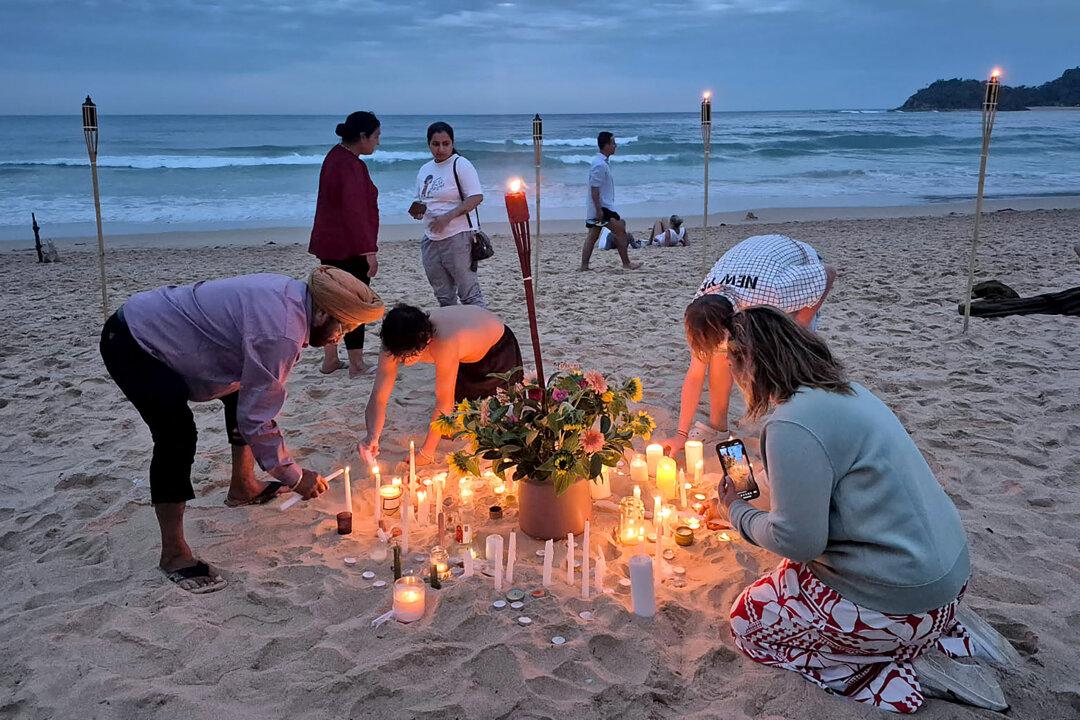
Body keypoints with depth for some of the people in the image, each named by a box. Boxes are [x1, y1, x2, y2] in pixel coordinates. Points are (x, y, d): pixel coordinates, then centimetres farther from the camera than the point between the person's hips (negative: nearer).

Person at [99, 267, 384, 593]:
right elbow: (256, 418, -25)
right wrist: (294, 477, -12)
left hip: (160, 324, 11)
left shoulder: (291, 294, -2)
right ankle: (173, 553, -11)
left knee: (246, 387, 17)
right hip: (130, 344, -10)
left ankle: (242, 486, 31)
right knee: (178, 434, -25)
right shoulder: (281, 333, -31)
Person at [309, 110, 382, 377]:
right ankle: (356, 365, 5)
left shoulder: (335, 157, 13)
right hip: (349, 247, -10)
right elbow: (354, 211, -24)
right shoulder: (350, 165, -19)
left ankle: (330, 359, 22)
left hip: (328, 244, 10)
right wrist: (369, 250, -24)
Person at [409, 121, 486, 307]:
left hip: (458, 237, -7)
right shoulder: (424, 170, 14)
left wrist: (448, 217, -22)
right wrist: (417, 210, 0)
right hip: (431, 239, 7)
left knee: (469, 294, -7)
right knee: (443, 296, 13)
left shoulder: (461, 165, -7)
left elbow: (476, 197, -15)